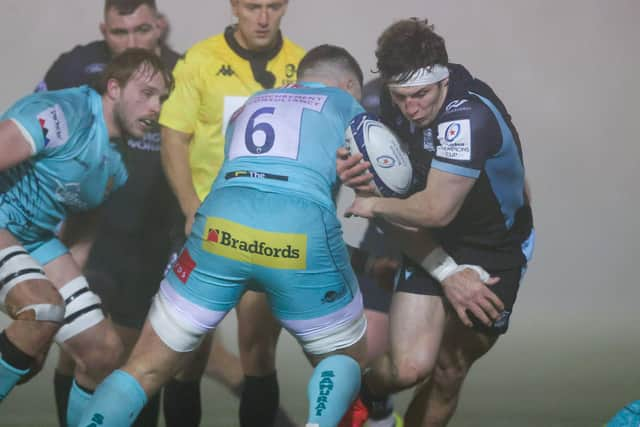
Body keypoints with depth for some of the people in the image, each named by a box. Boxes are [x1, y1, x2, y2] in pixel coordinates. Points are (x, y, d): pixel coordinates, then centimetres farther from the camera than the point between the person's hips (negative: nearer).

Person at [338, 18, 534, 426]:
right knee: (411, 367, -13)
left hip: (495, 251, -3)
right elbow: (403, 213, -7)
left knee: (449, 374, 4)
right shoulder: (389, 107, -11)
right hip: (433, 247, 3)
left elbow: (436, 209, -31)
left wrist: (375, 205, -14)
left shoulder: (469, 115, -31)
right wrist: (447, 274, -17)